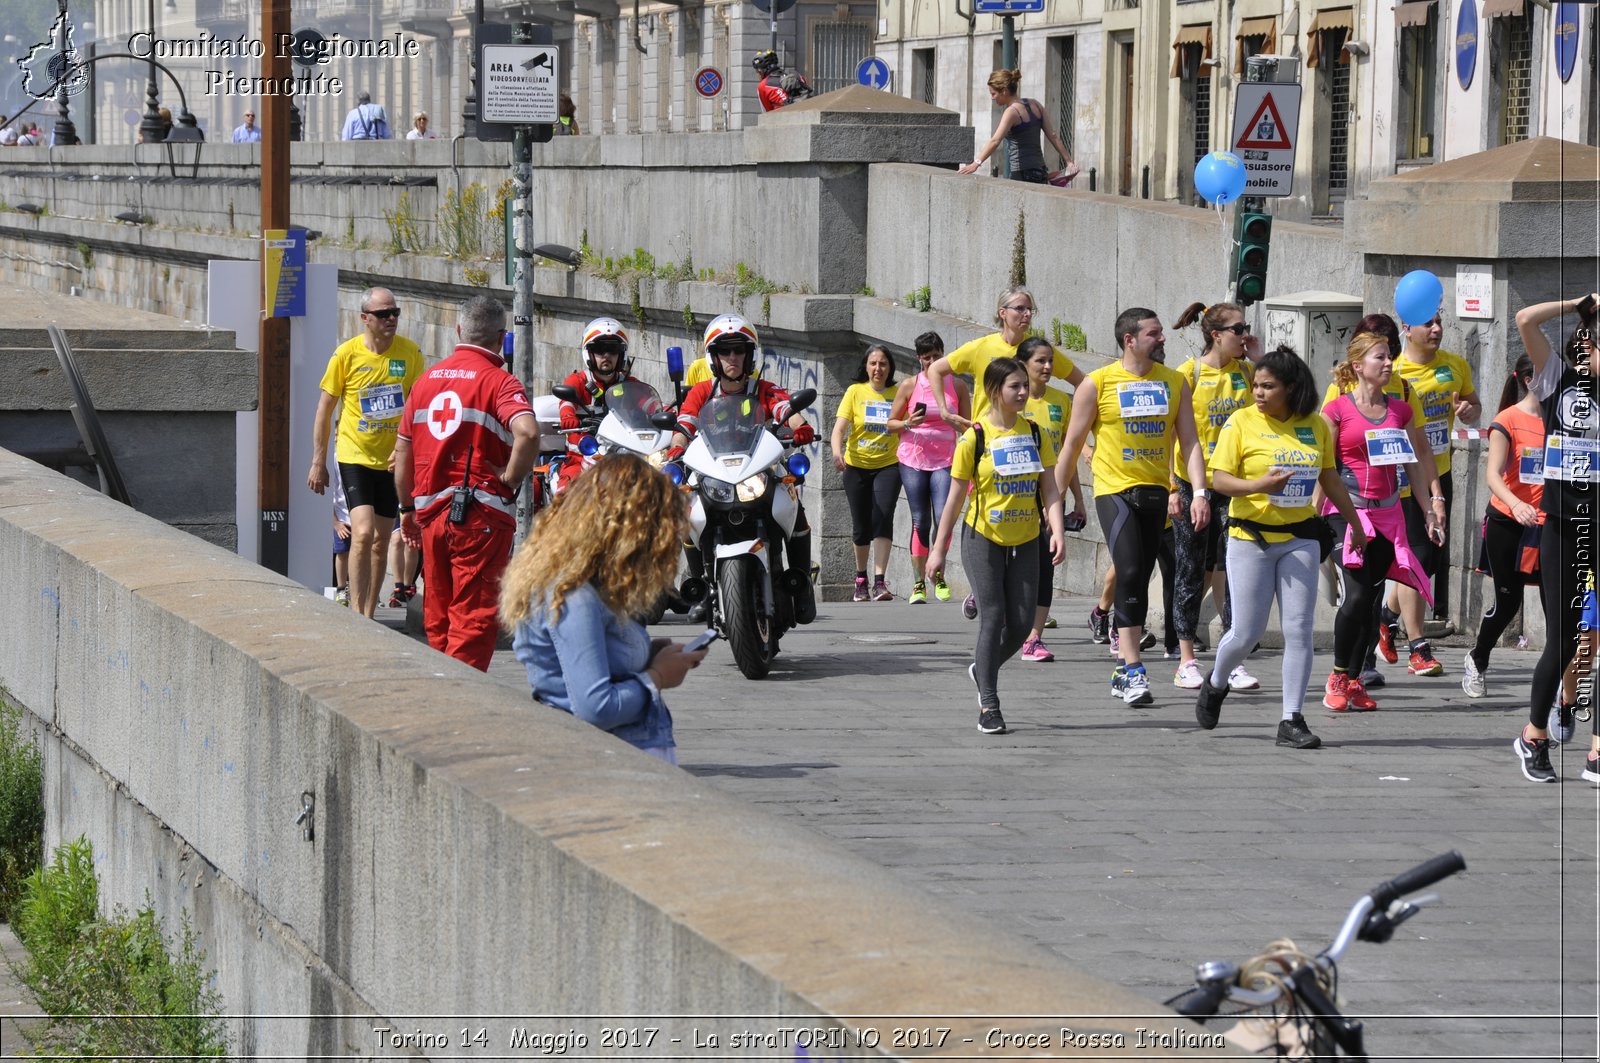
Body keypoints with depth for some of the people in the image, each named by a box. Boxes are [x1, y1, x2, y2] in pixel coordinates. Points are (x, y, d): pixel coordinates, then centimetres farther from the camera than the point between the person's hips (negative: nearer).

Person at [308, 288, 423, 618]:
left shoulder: (409, 353, -3)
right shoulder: (346, 354, -9)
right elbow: (325, 409, -1)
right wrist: (318, 463, -1)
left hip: (392, 458, 3)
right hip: (355, 457, -3)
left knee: (381, 541, 10)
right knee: (363, 533, -18)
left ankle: (369, 615, 20)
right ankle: (357, 615, -16)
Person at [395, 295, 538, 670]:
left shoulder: (427, 379, 11)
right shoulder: (499, 381, -8)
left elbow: (403, 451, 14)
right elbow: (527, 431, -28)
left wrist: (407, 508, 23)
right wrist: (510, 478, -13)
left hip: (430, 512, 6)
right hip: (482, 512, -6)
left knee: (438, 614, 16)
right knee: (475, 613, -4)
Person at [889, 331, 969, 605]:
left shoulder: (957, 386, 6)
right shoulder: (909, 385, 3)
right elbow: (891, 422, 7)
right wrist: (908, 424, -12)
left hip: (945, 461, 0)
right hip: (913, 459, 0)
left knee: (943, 517, -15)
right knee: (920, 521, -2)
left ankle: (938, 574, 6)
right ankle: (919, 583, 3)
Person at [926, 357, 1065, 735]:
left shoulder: (1035, 434, 2)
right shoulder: (974, 437, -8)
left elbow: (1049, 487, 0)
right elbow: (956, 496, -4)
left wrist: (1057, 530, -16)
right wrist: (939, 548, -2)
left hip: (1025, 543, 4)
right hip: (983, 538, -4)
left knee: (1022, 621, 0)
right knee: (993, 616, -8)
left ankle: (983, 669, 29)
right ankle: (988, 706, -1)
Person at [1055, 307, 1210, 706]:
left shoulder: (1174, 382, 7)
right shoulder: (1098, 384, -4)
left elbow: (1189, 441, 6)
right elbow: (1073, 443, 1)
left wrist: (1200, 493, -6)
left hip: (1155, 491, 4)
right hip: (1114, 489, -4)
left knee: (1140, 580, 8)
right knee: (1129, 572, -18)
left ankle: (1123, 673, 17)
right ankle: (1133, 669, -19)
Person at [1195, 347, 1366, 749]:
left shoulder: (1316, 426, 5)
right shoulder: (1241, 422, -4)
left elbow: (1330, 479, 17)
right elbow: (1219, 478, -8)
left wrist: (1355, 523, 23)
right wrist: (1258, 485, -26)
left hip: (1299, 539, 2)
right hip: (1251, 538, -2)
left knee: (1299, 630, -4)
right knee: (1247, 630, -1)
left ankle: (1292, 720, 0)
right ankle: (1215, 683, 30)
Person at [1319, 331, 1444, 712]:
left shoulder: (1401, 410, 10)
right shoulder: (1337, 410, -3)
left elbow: (1419, 459, 16)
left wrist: (1435, 501, 10)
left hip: (1387, 511, 5)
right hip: (1347, 508, -5)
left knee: (1373, 599, 2)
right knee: (1357, 593, -16)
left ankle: (1354, 681, 10)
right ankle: (1338, 678, -1)